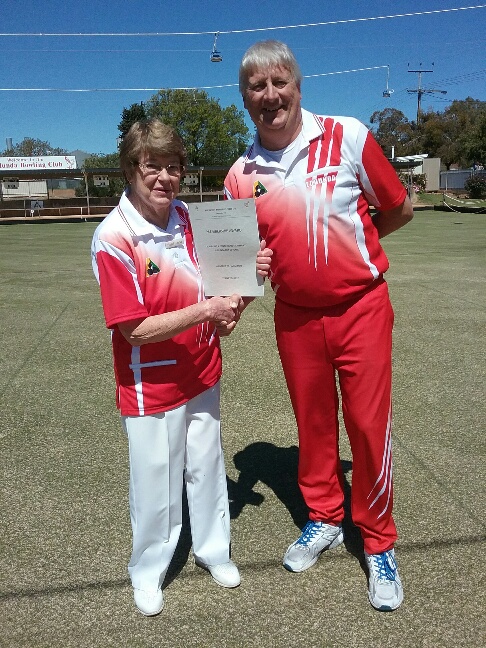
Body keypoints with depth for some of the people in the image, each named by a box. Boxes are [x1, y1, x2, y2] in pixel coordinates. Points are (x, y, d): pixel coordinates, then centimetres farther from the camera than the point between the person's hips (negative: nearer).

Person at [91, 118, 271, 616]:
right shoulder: (112, 239, -20)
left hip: (201, 373, 5)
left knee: (207, 466, 20)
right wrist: (205, 309, -28)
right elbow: (134, 329, -22)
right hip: (151, 386, -5)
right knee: (156, 481, 12)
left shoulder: (186, 218, -2)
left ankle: (212, 548, 46)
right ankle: (147, 570, 40)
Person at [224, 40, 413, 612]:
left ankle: (378, 543, 24)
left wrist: (343, 242, 3)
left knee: (369, 425, 2)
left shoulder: (347, 137, -7)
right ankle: (323, 519, 37)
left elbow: (400, 210, 2)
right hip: (296, 316, 3)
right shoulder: (242, 176, 0)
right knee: (312, 423, 14)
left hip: (360, 307, -2)